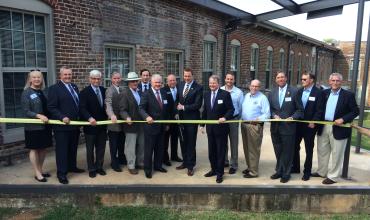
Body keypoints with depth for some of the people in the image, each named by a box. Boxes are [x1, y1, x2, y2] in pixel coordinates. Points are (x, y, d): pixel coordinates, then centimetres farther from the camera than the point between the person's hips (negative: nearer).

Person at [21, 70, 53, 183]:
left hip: (45, 125, 5)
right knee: (34, 149, 5)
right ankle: (37, 174, 15)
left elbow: (48, 108, 8)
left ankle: (40, 170, 27)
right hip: (33, 126, -5)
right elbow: (26, 111, -12)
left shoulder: (44, 92, 8)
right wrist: (39, 116, -25)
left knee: (43, 148, 12)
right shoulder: (26, 93, -6)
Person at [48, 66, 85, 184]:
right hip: (62, 125, -7)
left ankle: (72, 166, 33)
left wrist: (80, 117, 8)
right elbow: (51, 107, -14)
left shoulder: (74, 87, 13)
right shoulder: (54, 88, -9)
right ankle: (61, 173, 12)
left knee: (73, 148, 18)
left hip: (75, 124, 7)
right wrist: (62, 117, -24)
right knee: (62, 149, 3)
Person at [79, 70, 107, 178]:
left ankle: (99, 167, 28)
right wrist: (89, 118, -35)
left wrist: (107, 117, -3)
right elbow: (82, 108, -19)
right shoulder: (84, 92, -9)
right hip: (90, 125, -4)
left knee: (101, 148, 13)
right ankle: (91, 169, 24)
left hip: (102, 125, 4)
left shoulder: (104, 90, 6)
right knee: (90, 149, 10)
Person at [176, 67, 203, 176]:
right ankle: (185, 162, 30)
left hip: (192, 118, -5)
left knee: (191, 143, 4)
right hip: (182, 117, 6)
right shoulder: (180, 85, 7)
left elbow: (198, 105, -17)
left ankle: (190, 166, 16)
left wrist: (184, 107, -15)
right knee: (184, 142, 15)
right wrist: (178, 107, 1)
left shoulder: (198, 88, -12)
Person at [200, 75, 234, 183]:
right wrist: (202, 124, 11)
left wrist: (225, 117, -27)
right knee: (211, 151, 14)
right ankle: (214, 169, 32)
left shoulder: (225, 94, -9)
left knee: (221, 151, 6)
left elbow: (231, 109, -10)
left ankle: (220, 173, 18)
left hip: (221, 128, -5)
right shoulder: (206, 94, 8)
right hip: (210, 128, 5)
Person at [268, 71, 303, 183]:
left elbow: (300, 109, -3)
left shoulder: (294, 91, -4)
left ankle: (286, 174, 22)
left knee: (287, 151, 6)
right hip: (275, 127, 4)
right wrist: (274, 115, -8)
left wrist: (293, 117, -17)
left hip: (288, 127, -4)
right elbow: (270, 108, 10)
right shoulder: (272, 92, 8)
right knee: (278, 151, 15)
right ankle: (279, 171, 32)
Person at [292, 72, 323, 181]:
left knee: (309, 149, 8)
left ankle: (307, 172, 19)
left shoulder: (318, 92, -9)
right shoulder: (299, 91, 7)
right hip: (298, 123, 5)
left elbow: (319, 110, -12)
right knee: (295, 146, 12)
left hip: (309, 125, -5)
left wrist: (314, 122, -18)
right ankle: (295, 167, 28)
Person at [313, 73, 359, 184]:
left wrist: (343, 119, -18)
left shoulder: (348, 95, -5)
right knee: (322, 151, 15)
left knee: (337, 154, 5)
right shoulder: (324, 93, 7)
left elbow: (355, 111, -6)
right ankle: (321, 172, 30)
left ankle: (333, 176, 16)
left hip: (338, 128, -4)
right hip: (323, 127, 5)